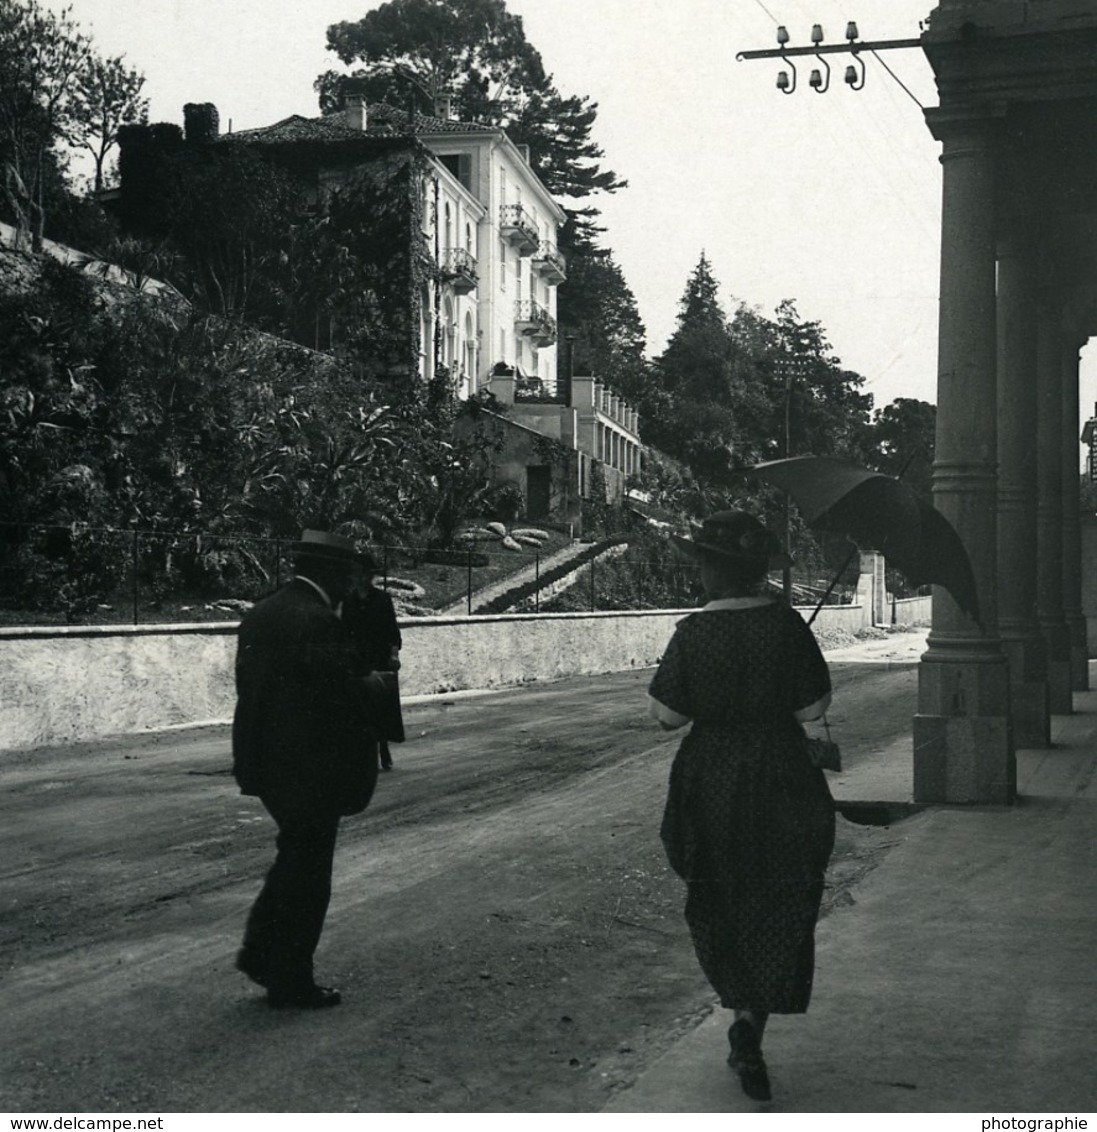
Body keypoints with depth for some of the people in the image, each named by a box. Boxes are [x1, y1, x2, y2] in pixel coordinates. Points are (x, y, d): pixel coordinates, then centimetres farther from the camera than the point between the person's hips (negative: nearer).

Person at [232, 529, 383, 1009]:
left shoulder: (259, 615, 7)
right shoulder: (320, 624, -21)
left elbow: (248, 684, 11)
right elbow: (343, 698, -24)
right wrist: (373, 686, -6)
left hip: (264, 762, 8)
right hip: (309, 770, -8)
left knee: (296, 855, 24)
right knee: (307, 871, 4)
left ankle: (260, 951, 23)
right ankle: (291, 982, 14)